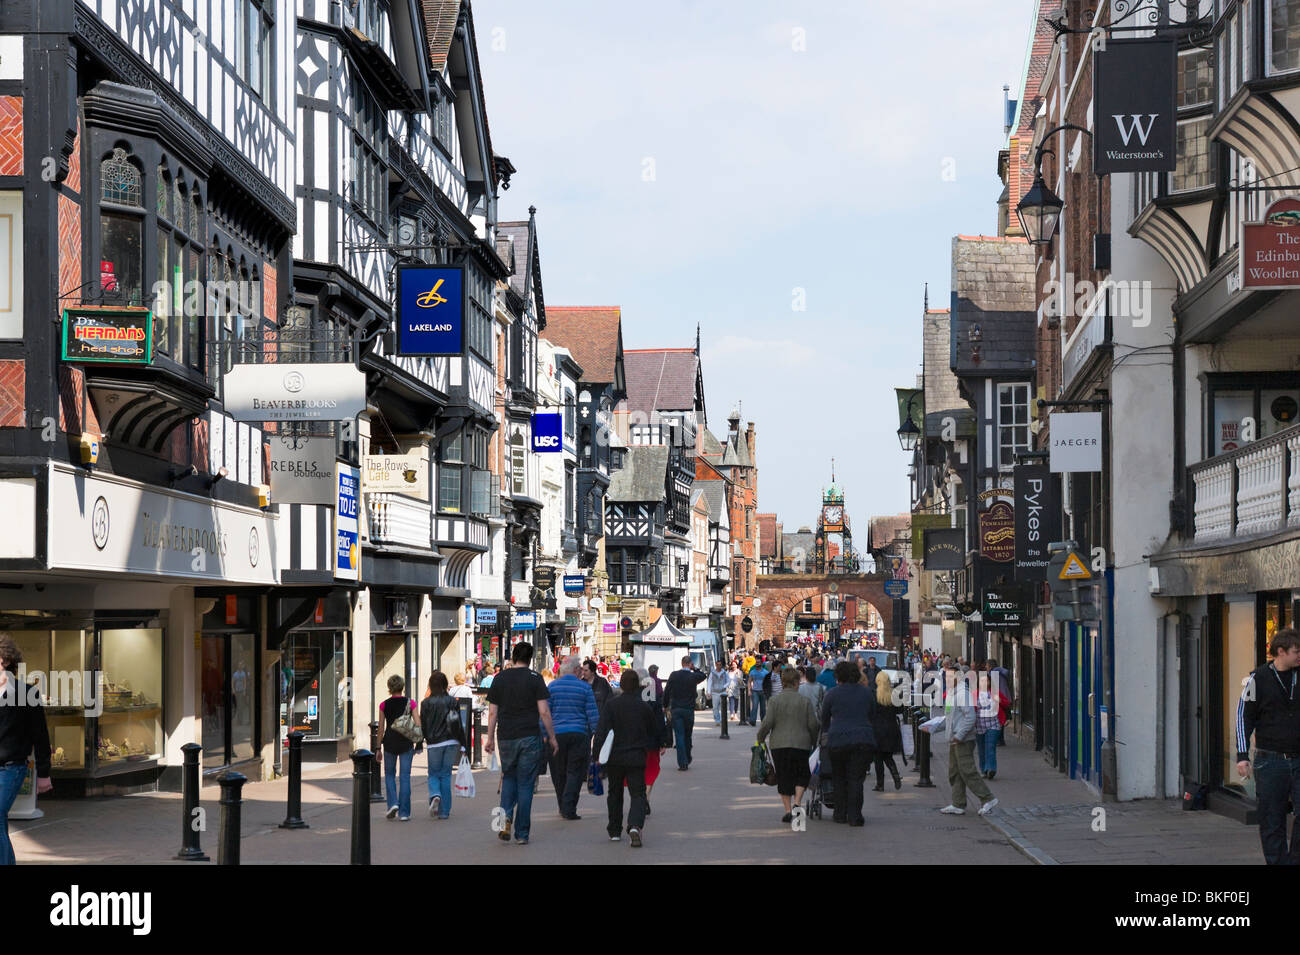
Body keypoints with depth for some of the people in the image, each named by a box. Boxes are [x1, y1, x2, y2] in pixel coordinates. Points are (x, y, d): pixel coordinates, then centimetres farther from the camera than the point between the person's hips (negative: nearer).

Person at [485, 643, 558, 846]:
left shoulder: (500, 678, 5)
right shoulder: (534, 679, -4)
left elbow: (493, 712, 7)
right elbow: (544, 711, -7)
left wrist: (490, 738, 16)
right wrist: (552, 737, 2)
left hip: (506, 738, 2)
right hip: (529, 738, -2)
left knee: (509, 778, 20)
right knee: (525, 784, 3)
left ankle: (506, 818, -3)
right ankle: (522, 834, 4)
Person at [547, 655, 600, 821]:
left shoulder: (551, 687, 2)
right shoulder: (585, 687, -1)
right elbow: (593, 714, -1)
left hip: (557, 734, 1)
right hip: (579, 735, -1)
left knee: (559, 773, 12)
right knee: (574, 773, 1)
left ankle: (563, 808, 21)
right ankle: (569, 809, -9)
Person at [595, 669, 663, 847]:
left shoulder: (612, 705, -6)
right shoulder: (644, 706, -2)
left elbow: (602, 730, -12)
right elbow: (653, 732, 10)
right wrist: (660, 744, 31)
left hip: (615, 757, 1)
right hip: (636, 758, -1)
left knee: (615, 794, 17)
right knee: (638, 794, 0)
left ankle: (614, 831, 23)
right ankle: (635, 825, -26)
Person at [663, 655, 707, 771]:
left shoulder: (674, 675, -4)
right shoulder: (693, 676, -6)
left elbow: (666, 691, 1)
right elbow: (704, 676, 16)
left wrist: (665, 705, 12)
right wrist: (694, 669, 6)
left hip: (675, 709, 0)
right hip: (689, 709, 0)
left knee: (679, 736, -1)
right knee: (687, 736, 14)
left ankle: (682, 763, -8)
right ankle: (687, 761, 23)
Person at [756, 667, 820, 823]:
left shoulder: (775, 700, -3)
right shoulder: (805, 701, -3)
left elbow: (767, 723, -7)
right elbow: (813, 725, -3)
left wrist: (760, 738, 9)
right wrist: (814, 742, 13)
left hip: (779, 745, 1)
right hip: (801, 744, 0)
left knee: (783, 778, 10)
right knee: (801, 775, 14)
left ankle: (788, 810, 6)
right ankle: (796, 803, -6)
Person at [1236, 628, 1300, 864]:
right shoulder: (1258, 679, 0)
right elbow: (1244, 717, 2)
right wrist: (1242, 756, -5)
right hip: (1270, 761, -2)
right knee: (1271, 822, 2)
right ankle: (1277, 862, 11)